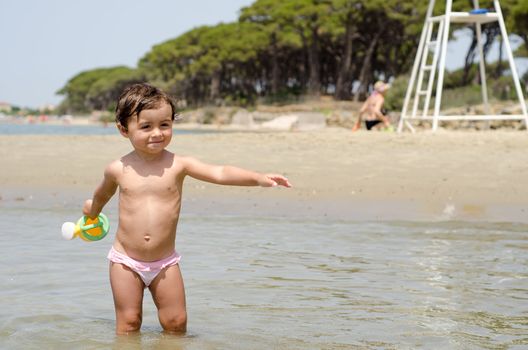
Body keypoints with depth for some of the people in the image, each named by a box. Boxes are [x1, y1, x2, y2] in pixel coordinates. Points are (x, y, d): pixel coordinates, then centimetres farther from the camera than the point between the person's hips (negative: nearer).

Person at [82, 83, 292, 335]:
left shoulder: (178, 165, -8)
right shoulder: (118, 169, -4)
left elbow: (219, 173, -18)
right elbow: (103, 193, 19)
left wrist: (259, 178, -32)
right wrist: (93, 210, 39)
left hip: (165, 262, 0)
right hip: (126, 260, 0)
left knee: (176, 322, 3)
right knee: (128, 323, 3)